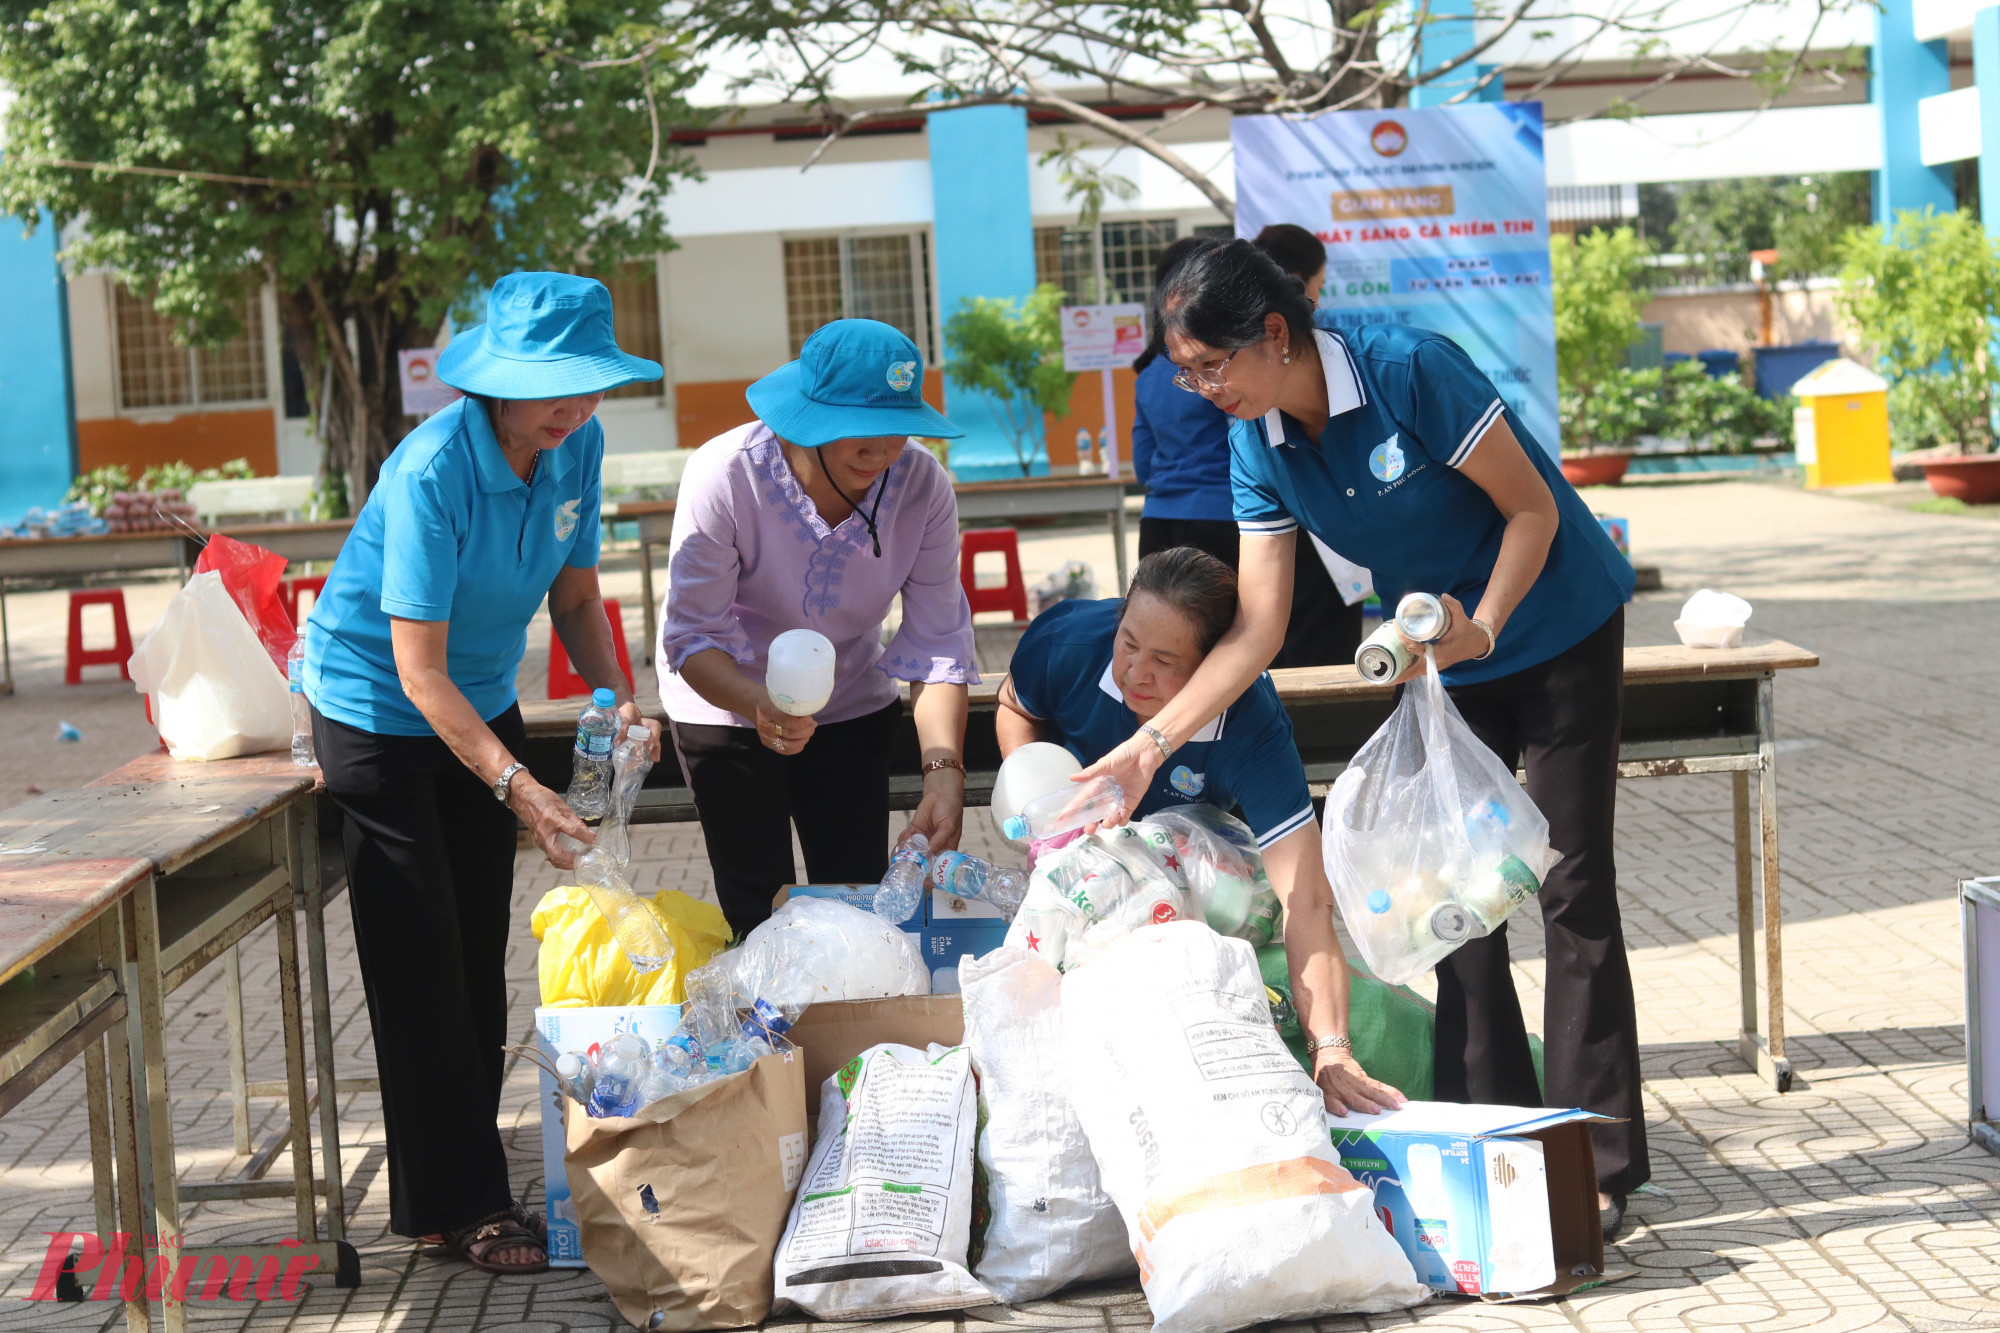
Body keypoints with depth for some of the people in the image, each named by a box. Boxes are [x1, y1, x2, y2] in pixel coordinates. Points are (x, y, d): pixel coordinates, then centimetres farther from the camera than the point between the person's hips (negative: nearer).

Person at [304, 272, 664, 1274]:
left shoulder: (577, 445, -10)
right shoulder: (432, 472, -31)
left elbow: (575, 595, 1)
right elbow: (420, 669, -31)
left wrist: (615, 695, -17)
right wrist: (515, 785, -38)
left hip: (482, 703, 7)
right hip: (378, 711, -7)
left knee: (479, 955, 11)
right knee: (420, 964, -5)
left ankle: (464, 1182, 23)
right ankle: (453, 1205, 3)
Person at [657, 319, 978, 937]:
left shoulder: (923, 485, -19)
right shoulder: (723, 475, -27)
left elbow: (938, 644, -19)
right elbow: (690, 637, -26)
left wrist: (944, 767, -33)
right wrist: (757, 704, -46)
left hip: (851, 706, 3)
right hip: (728, 703, -2)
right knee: (759, 912, -5)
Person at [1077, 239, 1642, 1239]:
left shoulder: (1409, 371, -27)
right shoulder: (1258, 447, -9)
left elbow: (1532, 509, -19)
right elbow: (1257, 629, -10)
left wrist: (1482, 630, -28)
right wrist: (1151, 743, -16)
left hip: (1559, 630, -6)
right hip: (1439, 657, 6)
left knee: (1573, 887, -6)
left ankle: (1599, 1161, 0)